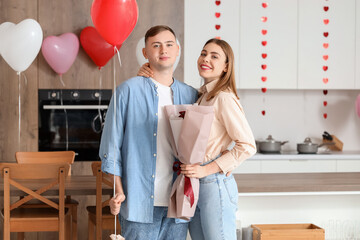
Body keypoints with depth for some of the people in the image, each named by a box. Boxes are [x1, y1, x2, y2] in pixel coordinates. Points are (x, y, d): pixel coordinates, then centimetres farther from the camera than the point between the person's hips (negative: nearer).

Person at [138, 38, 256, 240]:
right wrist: (148, 76, 8)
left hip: (214, 185, -8)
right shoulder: (200, 96, 12)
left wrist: (207, 169, -18)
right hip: (194, 185, 8)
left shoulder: (224, 98, -12)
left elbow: (247, 146, -16)